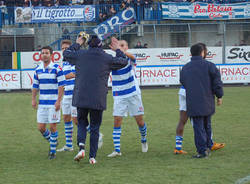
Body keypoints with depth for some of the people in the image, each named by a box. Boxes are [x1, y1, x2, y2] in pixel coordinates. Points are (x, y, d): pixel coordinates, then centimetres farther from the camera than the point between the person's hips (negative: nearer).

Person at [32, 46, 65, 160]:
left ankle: (53, 151, 8)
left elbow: (61, 86, -10)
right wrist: (33, 99, 6)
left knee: (52, 127, -5)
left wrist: (58, 101, -16)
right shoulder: (38, 69, 9)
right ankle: (51, 141, 30)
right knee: (41, 127, 3)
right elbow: (35, 85, 16)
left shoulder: (57, 69, -8)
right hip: (42, 103, 5)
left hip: (53, 103, -5)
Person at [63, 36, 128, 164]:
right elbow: (123, 62, 15)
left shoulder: (80, 55, 2)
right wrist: (117, 50, 31)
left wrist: (77, 44, 35)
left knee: (81, 123, 15)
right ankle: (92, 156, 6)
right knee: (95, 127, 9)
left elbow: (66, 53, 21)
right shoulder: (107, 58, 0)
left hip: (81, 98, 1)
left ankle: (81, 146, -11)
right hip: (98, 99, -1)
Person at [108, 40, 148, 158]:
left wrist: (120, 50, -54)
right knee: (117, 121, -8)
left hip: (133, 94, -1)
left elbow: (131, 56, -32)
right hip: (119, 96, 1)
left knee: (140, 121, 5)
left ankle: (144, 140, 33)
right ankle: (117, 150, -5)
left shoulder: (129, 59, -8)